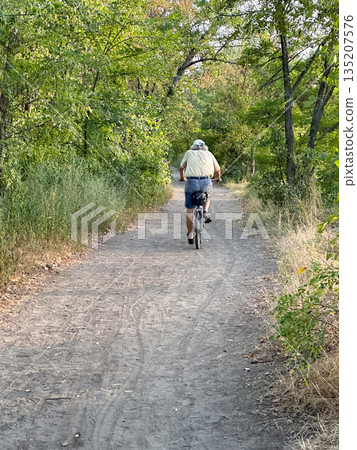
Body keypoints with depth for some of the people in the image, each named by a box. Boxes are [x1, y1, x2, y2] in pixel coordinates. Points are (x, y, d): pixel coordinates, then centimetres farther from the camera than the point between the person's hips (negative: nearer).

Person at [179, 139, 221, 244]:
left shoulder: (189, 153, 19)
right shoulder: (208, 153, 20)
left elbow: (181, 167, 31)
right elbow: (218, 169, 29)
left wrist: (182, 177, 51)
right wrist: (218, 177, 50)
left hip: (191, 182, -1)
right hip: (206, 182, 1)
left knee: (189, 210, 12)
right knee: (207, 197, 35)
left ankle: (190, 235, 13)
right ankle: (205, 212, 9)